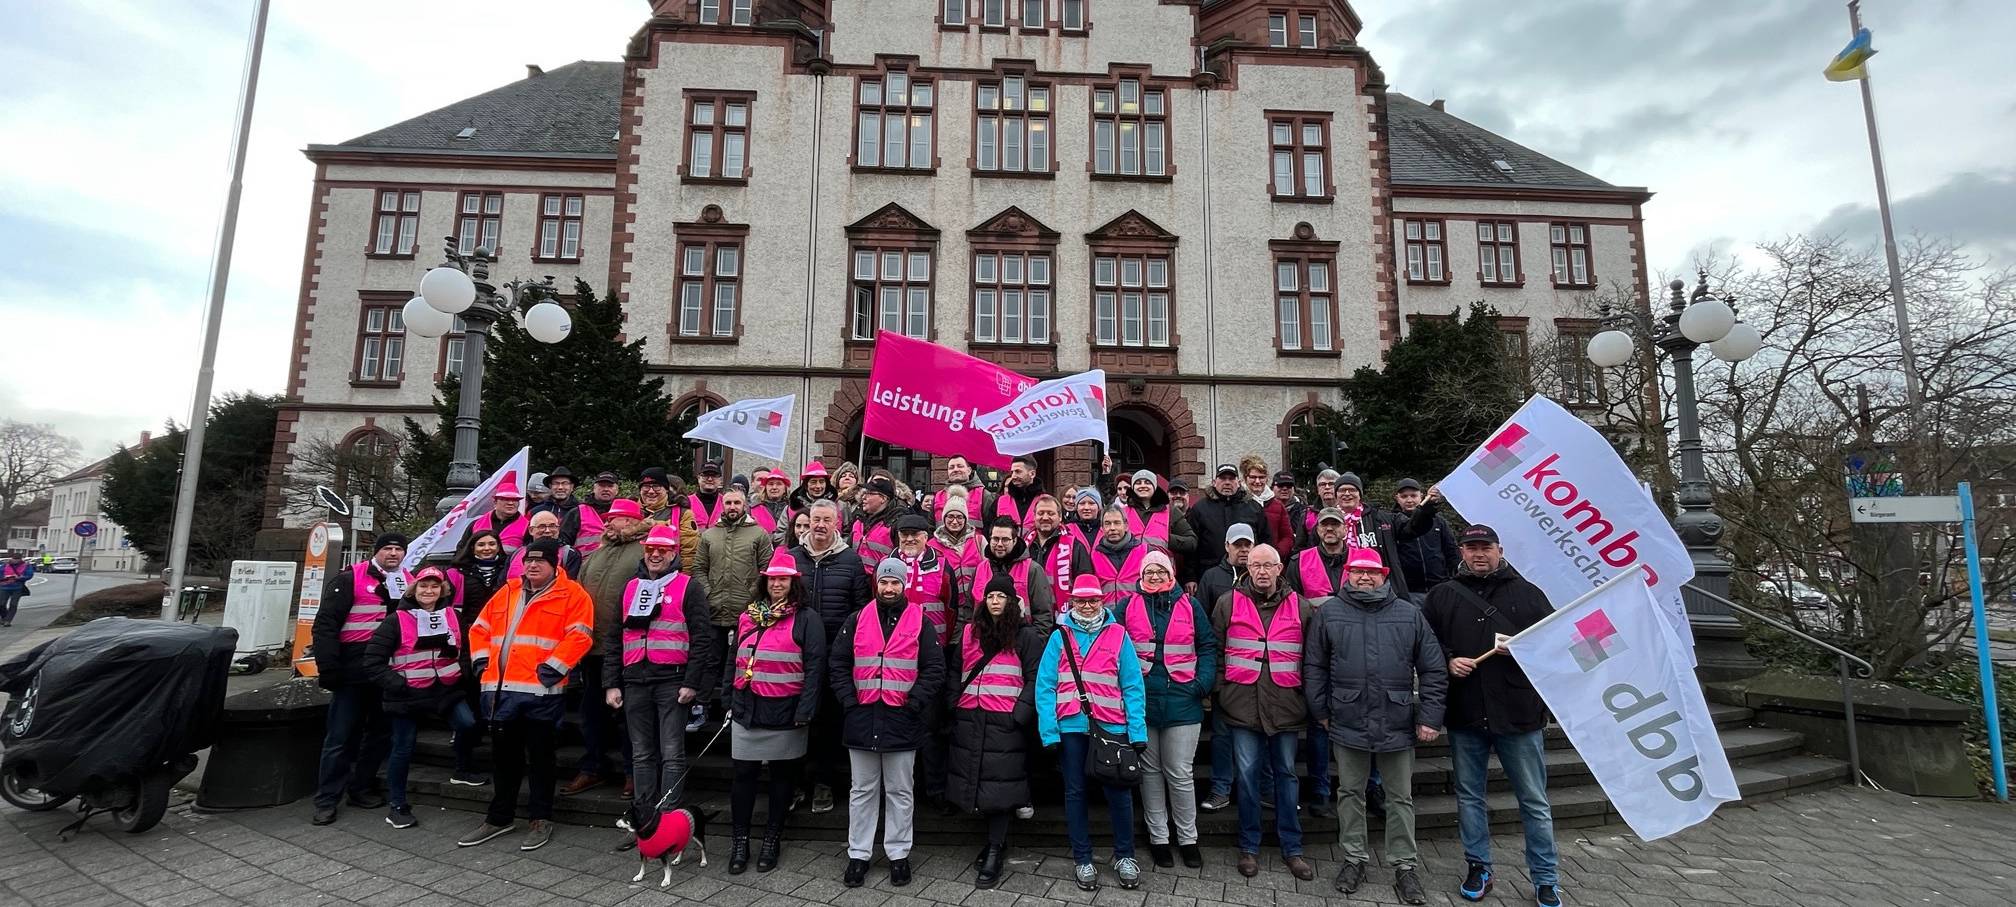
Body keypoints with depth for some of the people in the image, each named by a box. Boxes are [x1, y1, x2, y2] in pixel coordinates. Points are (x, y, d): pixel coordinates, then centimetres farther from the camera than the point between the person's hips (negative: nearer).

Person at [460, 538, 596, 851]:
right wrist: (481, 659, 9)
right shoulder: (507, 591, 15)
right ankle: (499, 817, 32)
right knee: (504, 755, 17)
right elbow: (480, 628, 22)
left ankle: (541, 820, 17)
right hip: (501, 689, 6)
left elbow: (579, 636, -12)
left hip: (541, 690, -5)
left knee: (540, 756, 5)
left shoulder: (571, 594, -3)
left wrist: (553, 666, -17)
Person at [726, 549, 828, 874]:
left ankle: (772, 840, 26)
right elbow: (734, 661, 17)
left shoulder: (807, 619, -6)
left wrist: (805, 711, -16)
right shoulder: (748, 616, 10)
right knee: (743, 775, 7)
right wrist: (730, 700, 13)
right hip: (746, 710, 4)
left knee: (782, 775, 10)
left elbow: (814, 667, -10)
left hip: (785, 712, -4)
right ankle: (740, 841, 22)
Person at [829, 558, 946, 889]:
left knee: (900, 792, 10)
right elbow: (837, 664, 5)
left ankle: (898, 854, 23)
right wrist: (850, 701, -5)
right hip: (862, 718, 1)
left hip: (902, 720, -1)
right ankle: (858, 854, 24)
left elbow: (934, 669, -1)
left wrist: (914, 703, -10)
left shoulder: (920, 623, 0)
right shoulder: (857, 621, 5)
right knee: (862, 791, 13)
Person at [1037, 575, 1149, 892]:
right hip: (1070, 726, 1)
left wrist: (1138, 731, -7)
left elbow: (1133, 686, 0)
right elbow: (1045, 686, -1)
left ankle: (1124, 856, 27)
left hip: (1111, 726, -1)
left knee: (1118, 791, 7)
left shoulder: (1119, 635, 2)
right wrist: (1049, 731, -9)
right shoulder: (1059, 636, 3)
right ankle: (1082, 859, 26)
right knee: (1075, 792, 11)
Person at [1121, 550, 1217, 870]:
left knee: (1180, 773, 5)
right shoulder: (1128, 606, 2)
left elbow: (1208, 647, 4)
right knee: (1150, 771, 12)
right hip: (1142, 700, 1)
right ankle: (1158, 837, 26)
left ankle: (1188, 838, 23)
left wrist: (1203, 683, -7)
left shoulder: (1190, 605, 4)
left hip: (1182, 702, 0)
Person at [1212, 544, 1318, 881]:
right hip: (1243, 705, -1)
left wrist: (1308, 695, 8)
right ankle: (1249, 847, 19)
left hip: (1286, 706, 1)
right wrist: (1223, 687, 1)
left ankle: (1292, 848, 24)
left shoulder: (1300, 607, 4)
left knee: (1286, 774, 11)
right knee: (1248, 774, 5)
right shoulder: (1228, 603, 0)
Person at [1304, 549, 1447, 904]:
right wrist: (1321, 711, 2)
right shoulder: (1329, 612, -1)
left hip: (1398, 725, 0)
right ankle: (1354, 859, 28)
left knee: (1400, 798, 12)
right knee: (1350, 794, 13)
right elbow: (1314, 667, 3)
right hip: (1347, 724, 0)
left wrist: (1429, 717, -3)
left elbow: (1433, 671, 3)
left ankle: (1405, 867, 27)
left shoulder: (1410, 614, 2)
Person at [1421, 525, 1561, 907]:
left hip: (1520, 714, -1)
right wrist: (1447, 661, -11)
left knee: (1534, 802, 8)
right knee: (1469, 796, 12)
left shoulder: (1528, 593, 4)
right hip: (1464, 716, 1)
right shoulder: (1442, 596, 5)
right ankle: (1478, 867, 27)